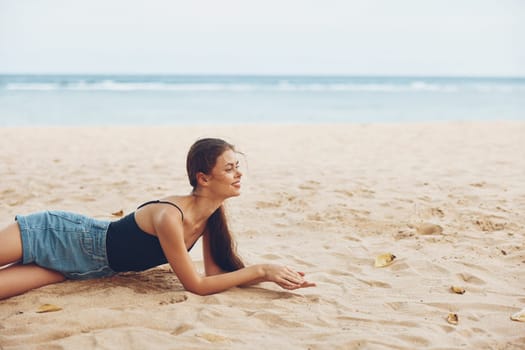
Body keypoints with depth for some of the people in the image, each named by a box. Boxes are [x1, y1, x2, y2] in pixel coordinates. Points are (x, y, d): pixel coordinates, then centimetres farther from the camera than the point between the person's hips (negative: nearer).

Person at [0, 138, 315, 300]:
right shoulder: (170, 217, -34)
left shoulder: (211, 214, -9)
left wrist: (271, 277, -14)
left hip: (93, 265, 6)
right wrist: (260, 269, -26)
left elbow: (215, 271, -2)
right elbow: (197, 285, -27)